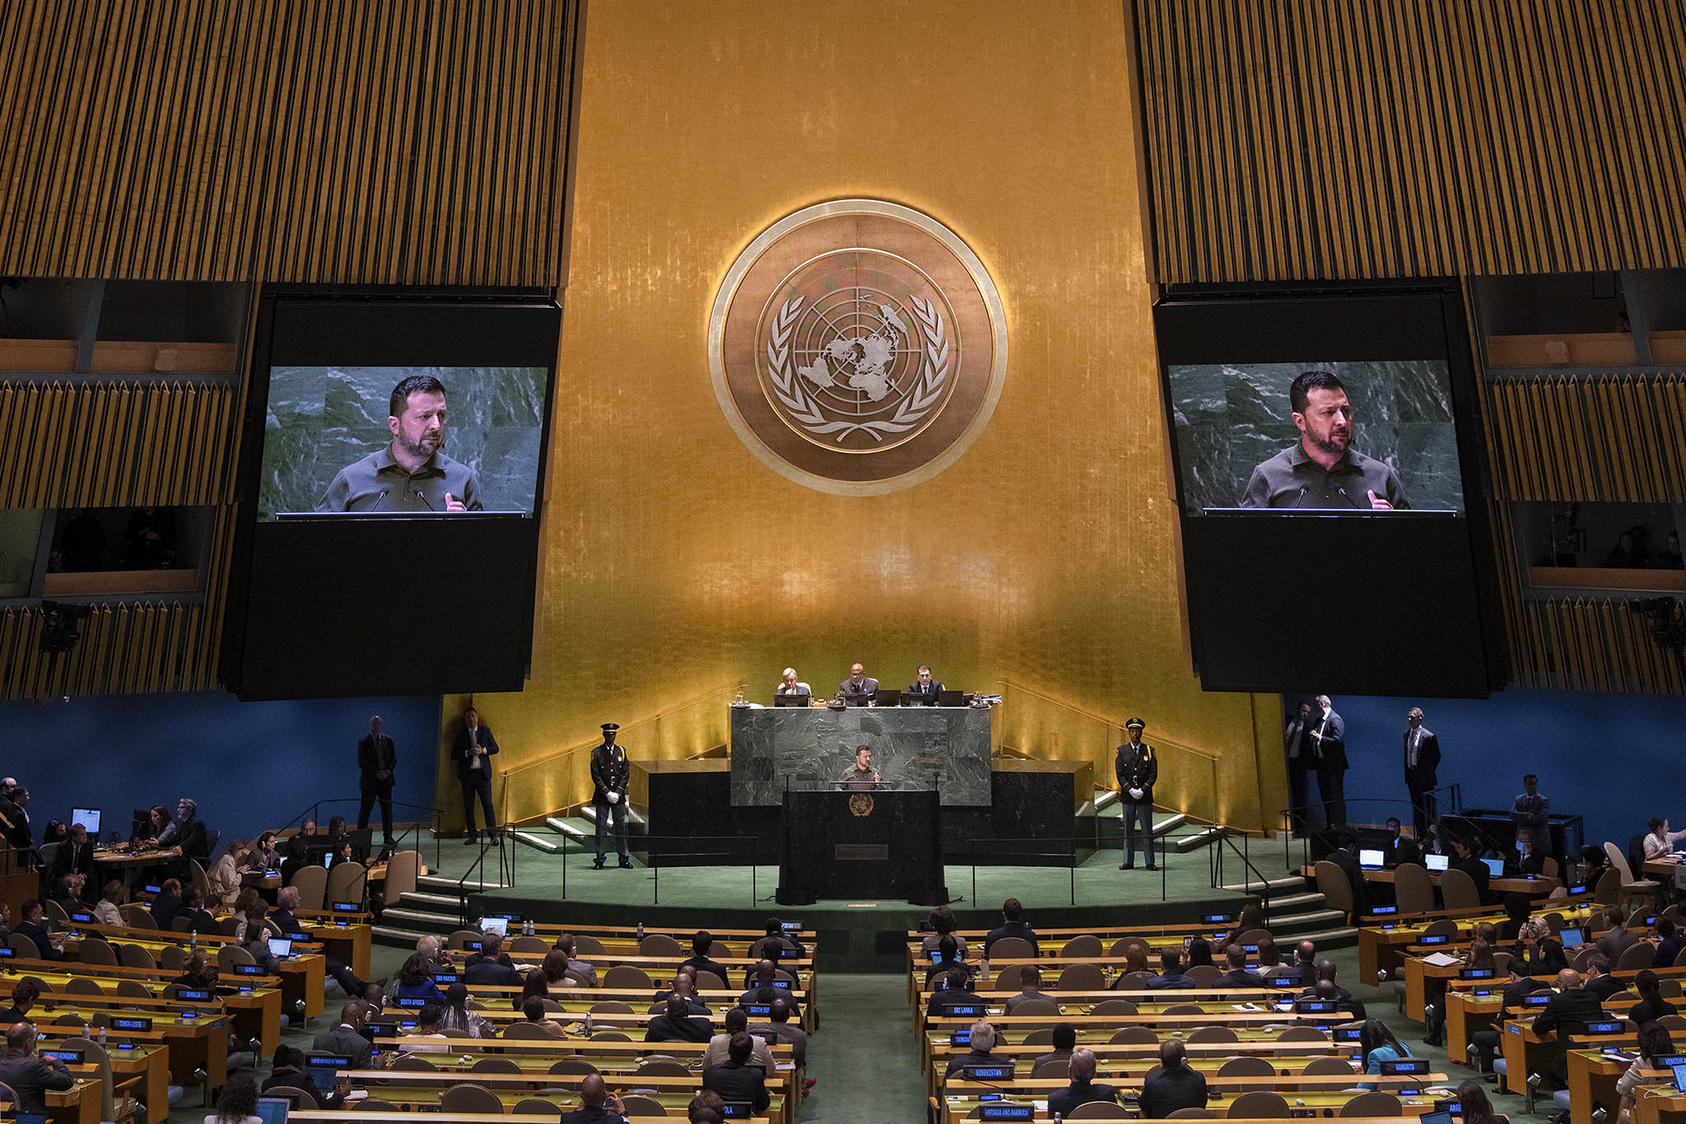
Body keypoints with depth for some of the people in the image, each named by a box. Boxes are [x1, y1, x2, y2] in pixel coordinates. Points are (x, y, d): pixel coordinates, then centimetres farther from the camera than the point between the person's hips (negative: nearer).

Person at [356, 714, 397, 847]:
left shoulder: (388, 740, 8)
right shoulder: (363, 741, -2)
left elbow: (393, 759, 9)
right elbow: (362, 762, -7)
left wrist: (387, 771, -8)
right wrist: (377, 773, -14)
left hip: (386, 780, 3)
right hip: (369, 781, -3)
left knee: (387, 809, 6)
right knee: (365, 810, 0)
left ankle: (388, 837, 13)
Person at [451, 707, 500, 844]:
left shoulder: (485, 730, 8)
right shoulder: (460, 734, 6)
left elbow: (495, 748, 9)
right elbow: (453, 754, 2)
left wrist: (483, 750, -10)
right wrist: (468, 752, -14)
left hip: (483, 772, -1)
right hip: (467, 773, 1)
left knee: (487, 803, -6)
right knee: (468, 805, 4)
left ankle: (493, 834, -4)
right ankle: (472, 834, 12)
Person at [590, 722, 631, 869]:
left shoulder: (621, 751, 7)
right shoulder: (596, 753, 0)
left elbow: (626, 773, 4)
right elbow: (595, 775, -5)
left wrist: (618, 792, -7)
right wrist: (608, 793, -11)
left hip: (618, 796, 2)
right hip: (602, 797, -2)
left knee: (621, 827, 5)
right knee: (600, 828, 0)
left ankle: (624, 859, 11)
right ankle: (599, 860, 8)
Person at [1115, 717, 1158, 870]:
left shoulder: (1149, 751, 3)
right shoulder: (1122, 751, 4)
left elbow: (1153, 774, -1)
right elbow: (1120, 774, 0)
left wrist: (1142, 790, -13)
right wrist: (1130, 790, -12)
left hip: (1145, 796, -1)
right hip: (1127, 796, 1)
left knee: (1147, 830, 1)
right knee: (1128, 830, 5)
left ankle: (1150, 862, 10)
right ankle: (1128, 862, 12)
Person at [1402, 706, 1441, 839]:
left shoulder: (1428, 736, -12)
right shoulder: (1407, 734, 9)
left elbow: (1436, 756, -5)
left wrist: (1428, 771, -3)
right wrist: (1407, 774, 11)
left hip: (1425, 778, -6)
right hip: (1412, 777, 7)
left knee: (1428, 807, -2)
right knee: (1416, 807, 13)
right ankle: (1420, 835, 22)